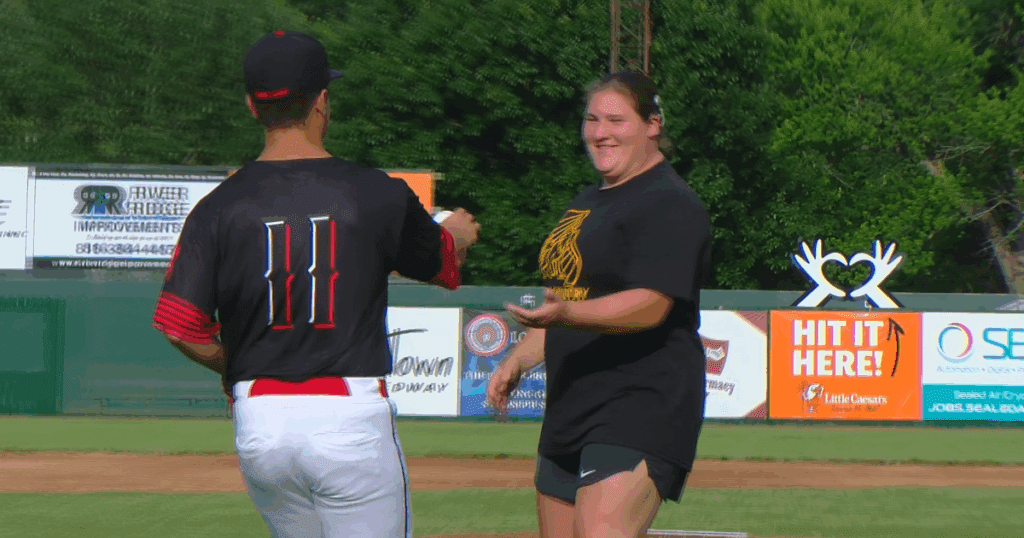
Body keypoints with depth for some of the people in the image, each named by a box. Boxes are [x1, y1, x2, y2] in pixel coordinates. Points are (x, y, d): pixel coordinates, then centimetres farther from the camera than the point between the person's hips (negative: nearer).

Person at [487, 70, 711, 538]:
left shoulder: (670, 205, -10)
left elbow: (649, 305, -23)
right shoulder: (587, 203, 20)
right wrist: (518, 360, 18)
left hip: (641, 408, -10)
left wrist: (566, 315, -36)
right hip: (570, 408, 10)